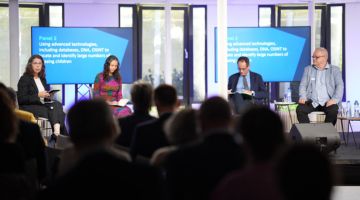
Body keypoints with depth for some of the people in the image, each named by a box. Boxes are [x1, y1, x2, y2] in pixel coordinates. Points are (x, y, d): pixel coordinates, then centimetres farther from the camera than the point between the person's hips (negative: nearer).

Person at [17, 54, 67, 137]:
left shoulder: (42, 79, 19)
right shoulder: (24, 79, -1)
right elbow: (21, 99, -10)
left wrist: (48, 95, -1)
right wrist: (38, 95, -19)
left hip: (42, 105, 6)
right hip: (29, 107, -6)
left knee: (57, 104, -27)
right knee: (53, 110, -29)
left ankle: (57, 133, -41)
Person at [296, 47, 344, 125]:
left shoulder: (334, 70, 9)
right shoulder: (308, 69, 17)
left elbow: (339, 85, -1)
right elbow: (303, 85, 12)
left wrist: (335, 99, -19)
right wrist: (303, 97, -9)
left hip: (327, 102, -2)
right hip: (312, 102, 2)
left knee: (333, 110, -34)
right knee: (300, 109, -27)